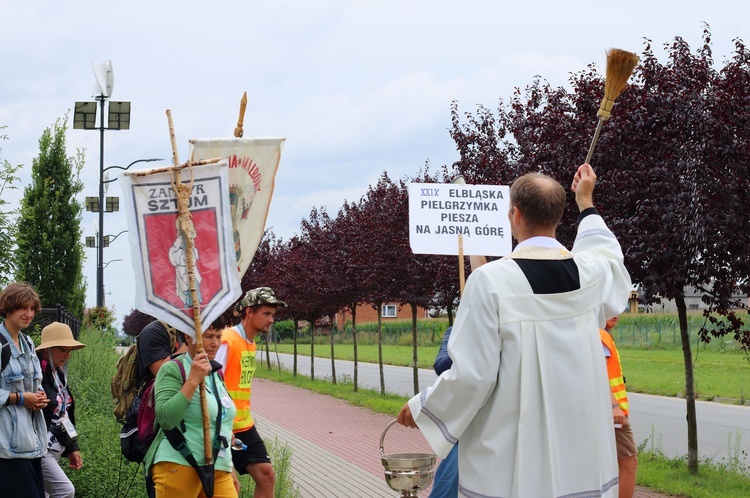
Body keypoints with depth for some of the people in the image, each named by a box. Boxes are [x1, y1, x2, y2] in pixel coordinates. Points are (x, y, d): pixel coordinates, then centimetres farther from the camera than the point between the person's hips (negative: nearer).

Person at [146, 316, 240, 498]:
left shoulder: (216, 373, 16)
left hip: (218, 471, 7)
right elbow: (165, 419, -21)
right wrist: (193, 380, -23)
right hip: (179, 467, -7)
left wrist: (230, 471, 25)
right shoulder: (172, 370, -7)